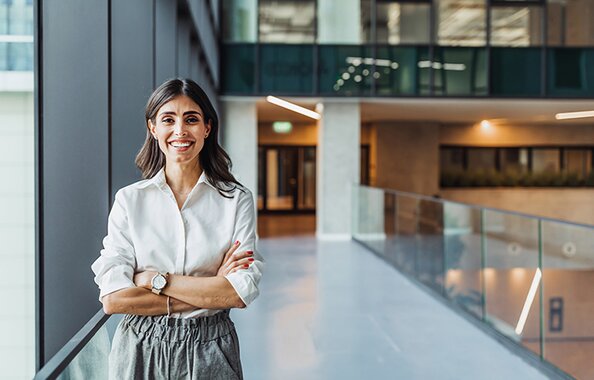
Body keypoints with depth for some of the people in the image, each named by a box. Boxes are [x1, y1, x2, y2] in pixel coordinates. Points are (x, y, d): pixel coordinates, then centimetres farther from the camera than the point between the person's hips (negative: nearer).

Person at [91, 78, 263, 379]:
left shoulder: (237, 199, -5)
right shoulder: (129, 200, -4)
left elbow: (241, 293, -13)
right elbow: (113, 299, -13)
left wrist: (154, 280, -14)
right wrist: (211, 290, -15)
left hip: (209, 353, 0)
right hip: (141, 351, 1)